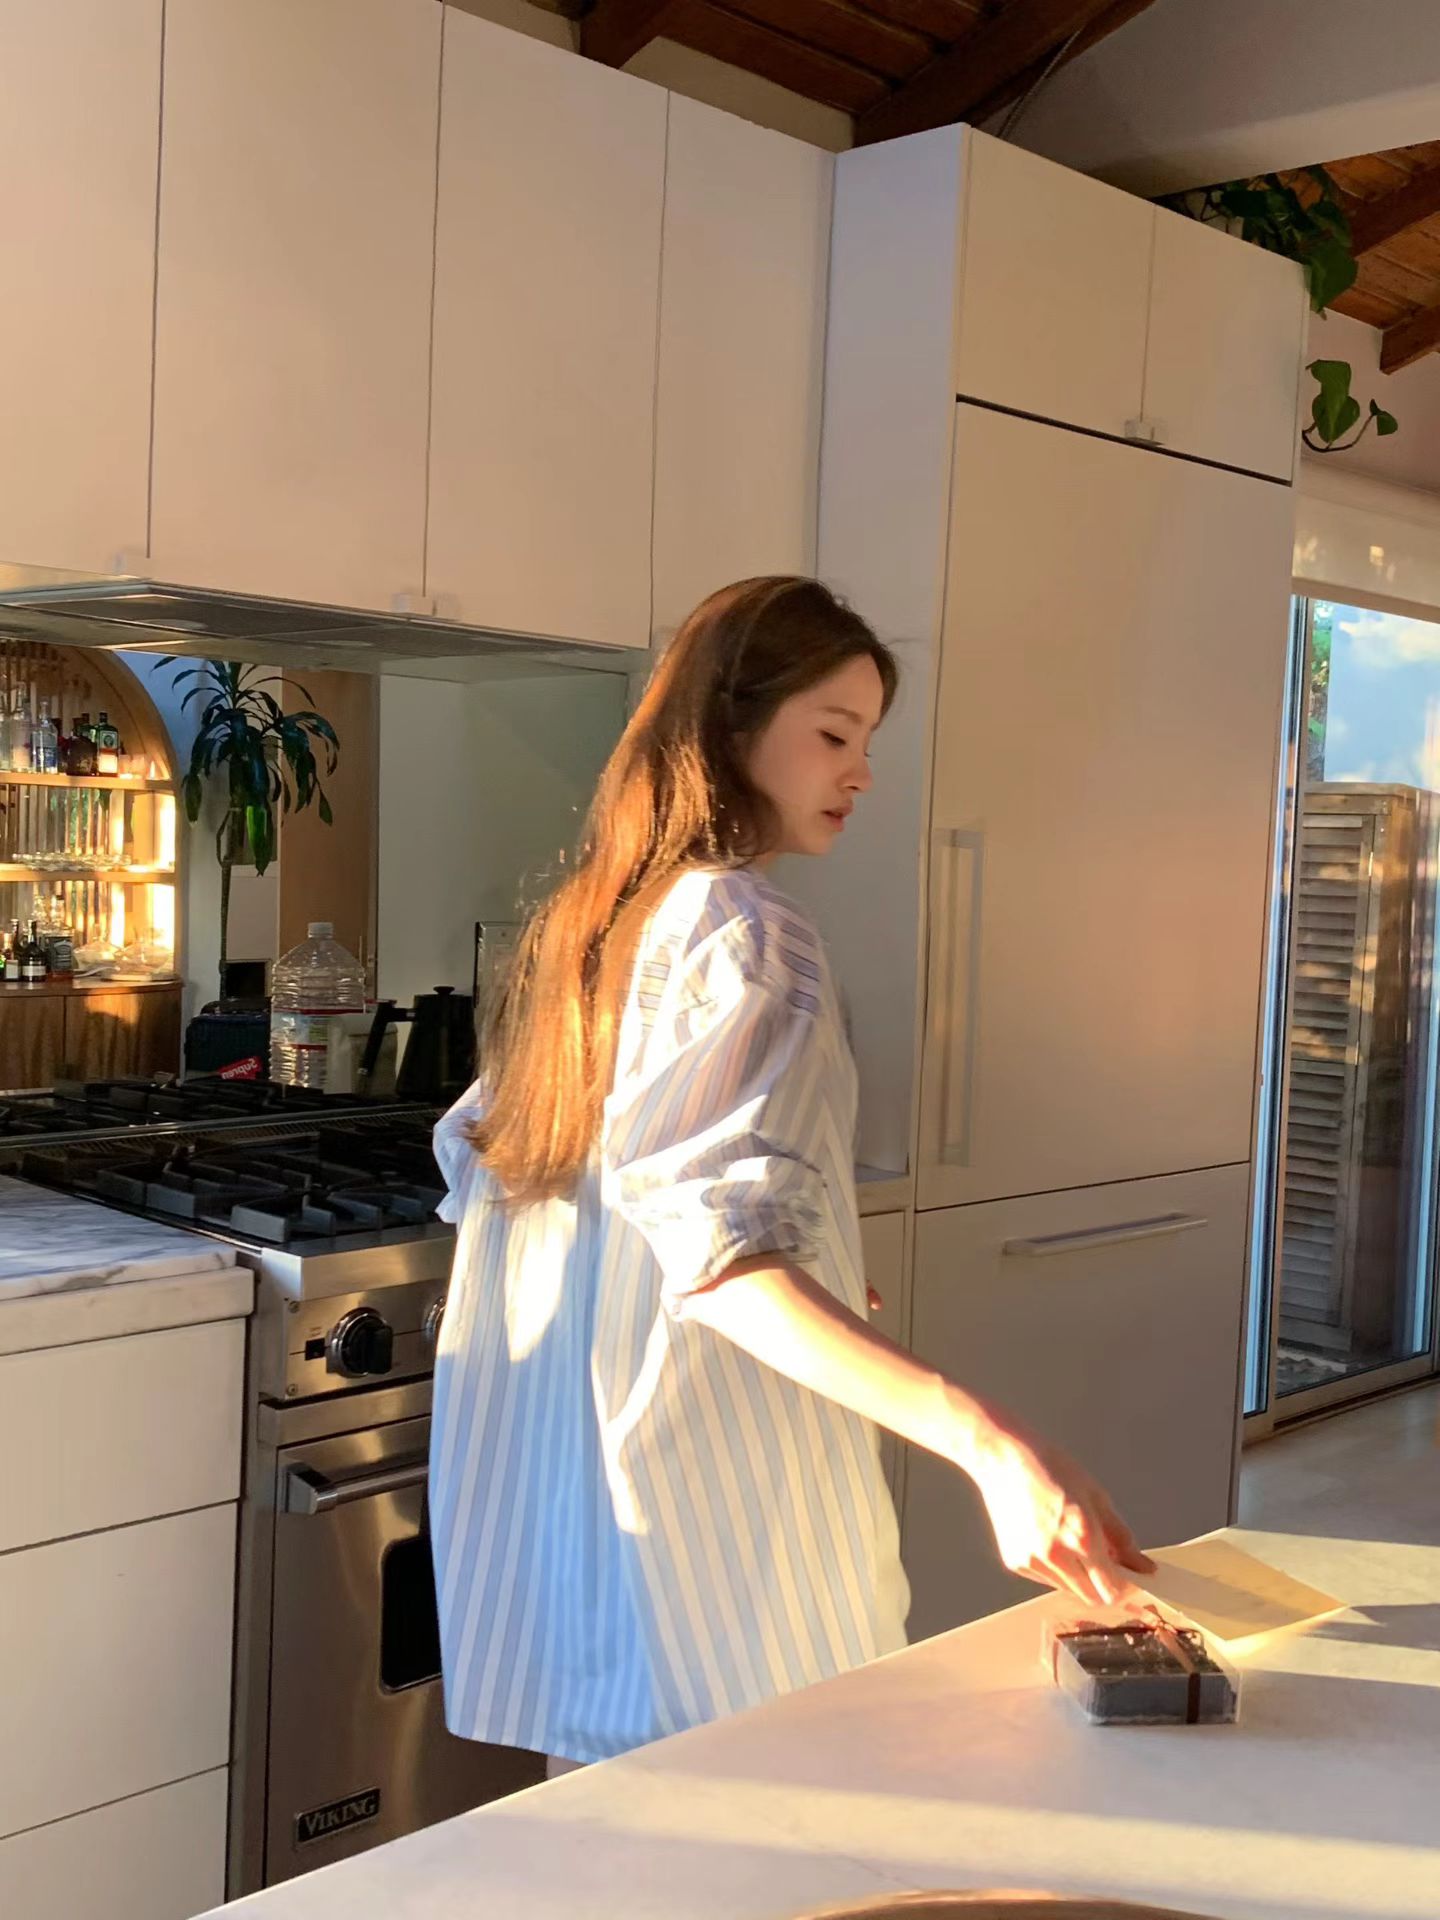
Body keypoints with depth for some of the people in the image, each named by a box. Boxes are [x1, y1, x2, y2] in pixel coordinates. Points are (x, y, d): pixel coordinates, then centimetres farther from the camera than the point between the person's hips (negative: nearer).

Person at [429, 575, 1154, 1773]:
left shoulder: (590, 916, 8)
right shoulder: (745, 933, -18)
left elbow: (480, 1163, 14)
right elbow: (722, 1251, -30)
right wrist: (988, 1443, -39)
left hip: (552, 1448, 9)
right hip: (707, 1470, -8)